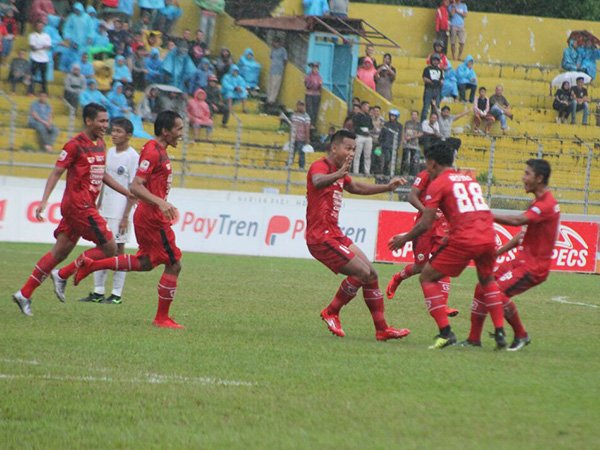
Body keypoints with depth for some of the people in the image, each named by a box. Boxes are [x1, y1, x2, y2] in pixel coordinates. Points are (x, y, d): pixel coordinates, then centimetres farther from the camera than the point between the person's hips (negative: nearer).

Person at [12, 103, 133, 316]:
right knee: (109, 248, -9)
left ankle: (24, 294, 12)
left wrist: (127, 192, 27)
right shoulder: (75, 145, -11)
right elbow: (56, 172, -11)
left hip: (86, 206, 9)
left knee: (60, 251, 9)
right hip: (78, 205, -9)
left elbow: (101, 174, 28)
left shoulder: (100, 144, 15)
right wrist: (44, 201, -19)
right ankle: (62, 275, -1)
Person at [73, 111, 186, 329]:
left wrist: (165, 206, 27)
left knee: (146, 262, 19)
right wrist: (160, 202, -35)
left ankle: (90, 265, 21)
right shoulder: (152, 151, -17)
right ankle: (162, 318, 5)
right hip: (152, 218, -10)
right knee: (173, 265, -4)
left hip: (148, 217, 10)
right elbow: (135, 186, -25)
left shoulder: (159, 151, 13)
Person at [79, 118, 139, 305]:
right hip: (104, 210, 7)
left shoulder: (133, 157, -9)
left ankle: (117, 294, 2)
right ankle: (98, 292, 12)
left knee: (118, 249, -3)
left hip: (120, 211, -7)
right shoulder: (110, 152, 12)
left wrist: (126, 216, -15)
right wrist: (98, 207, 17)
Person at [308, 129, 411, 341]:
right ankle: (331, 312, 0)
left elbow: (356, 187, 38)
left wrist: (387, 187, 32)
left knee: (371, 274, 7)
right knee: (362, 272, -16)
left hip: (334, 234, 10)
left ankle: (382, 329, 11)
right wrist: (339, 174, -58)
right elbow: (318, 182, -38)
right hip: (322, 236, -10)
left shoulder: (338, 172, 18)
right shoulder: (320, 166, -13)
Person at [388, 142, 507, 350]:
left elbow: (425, 224, -2)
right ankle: (500, 333, 20)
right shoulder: (470, 180, 23)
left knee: (427, 278, 9)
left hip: (464, 240, -6)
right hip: (488, 237, 6)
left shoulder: (437, 184, 4)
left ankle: (445, 332, -3)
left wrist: (403, 239, 14)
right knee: (487, 280, 32)